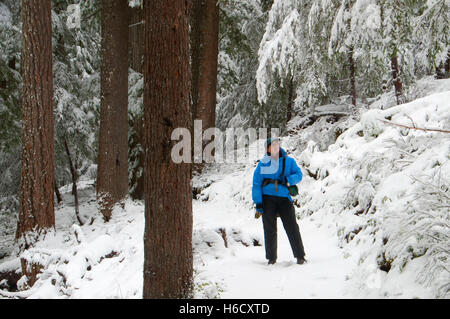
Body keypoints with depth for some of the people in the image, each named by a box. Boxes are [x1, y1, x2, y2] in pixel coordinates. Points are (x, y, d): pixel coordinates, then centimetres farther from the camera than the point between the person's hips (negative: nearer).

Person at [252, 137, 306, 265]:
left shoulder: (289, 161, 8)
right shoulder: (263, 164, 4)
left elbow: (299, 174, 3)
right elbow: (256, 184, 3)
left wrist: (288, 180, -18)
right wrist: (258, 204, -5)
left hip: (284, 198, 0)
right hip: (267, 198, 0)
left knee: (292, 227, -4)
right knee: (269, 229, 2)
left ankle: (300, 256, 4)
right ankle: (271, 258, 13)